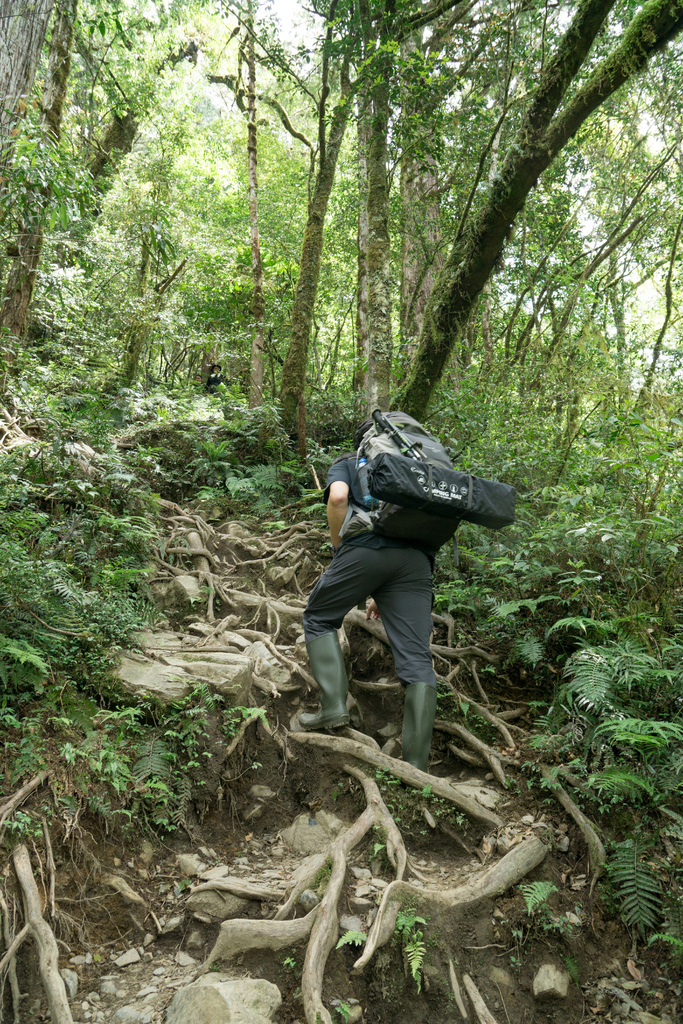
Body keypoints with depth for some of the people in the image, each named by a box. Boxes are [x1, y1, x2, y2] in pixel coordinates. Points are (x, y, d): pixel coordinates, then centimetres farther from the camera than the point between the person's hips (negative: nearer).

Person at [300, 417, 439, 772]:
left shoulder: (346, 464, 24)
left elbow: (337, 496, -2)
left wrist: (339, 547, 11)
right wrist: (384, 594, 33)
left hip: (366, 548, -3)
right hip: (416, 558, 4)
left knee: (319, 619, 20)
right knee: (416, 660, 0)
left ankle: (334, 706, 7)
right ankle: (416, 765, -3)